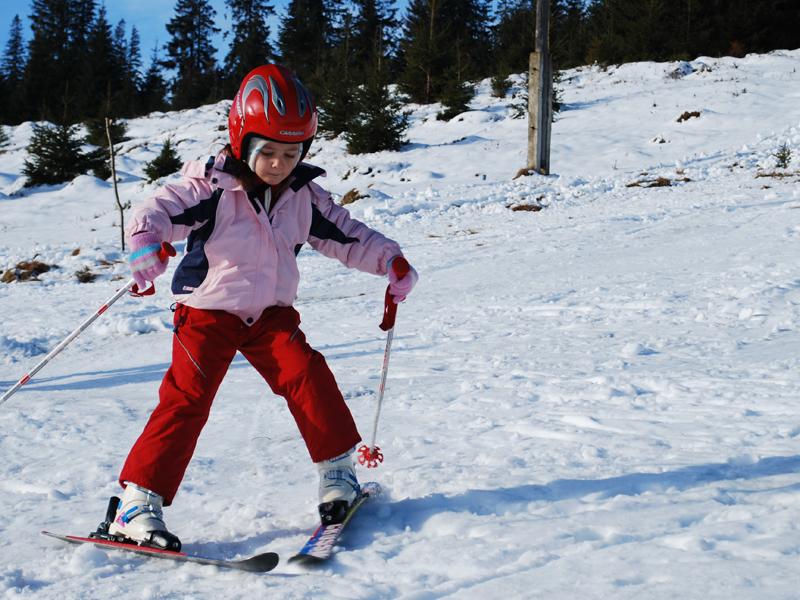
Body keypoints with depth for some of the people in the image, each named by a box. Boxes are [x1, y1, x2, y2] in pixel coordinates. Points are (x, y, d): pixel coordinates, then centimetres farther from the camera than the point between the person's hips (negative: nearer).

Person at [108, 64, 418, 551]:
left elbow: (346, 235, 8)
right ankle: (138, 502, -8)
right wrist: (147, 242, -45)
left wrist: (389, 260, -7)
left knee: (306, 375, -15)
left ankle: (338, 470, 4)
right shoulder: (211, 188, -15)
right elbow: (159, 211, -23)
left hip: (271, 313, 4)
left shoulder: (305, 196, 0)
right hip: (209, 312, -4)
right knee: (187, 398, -13)